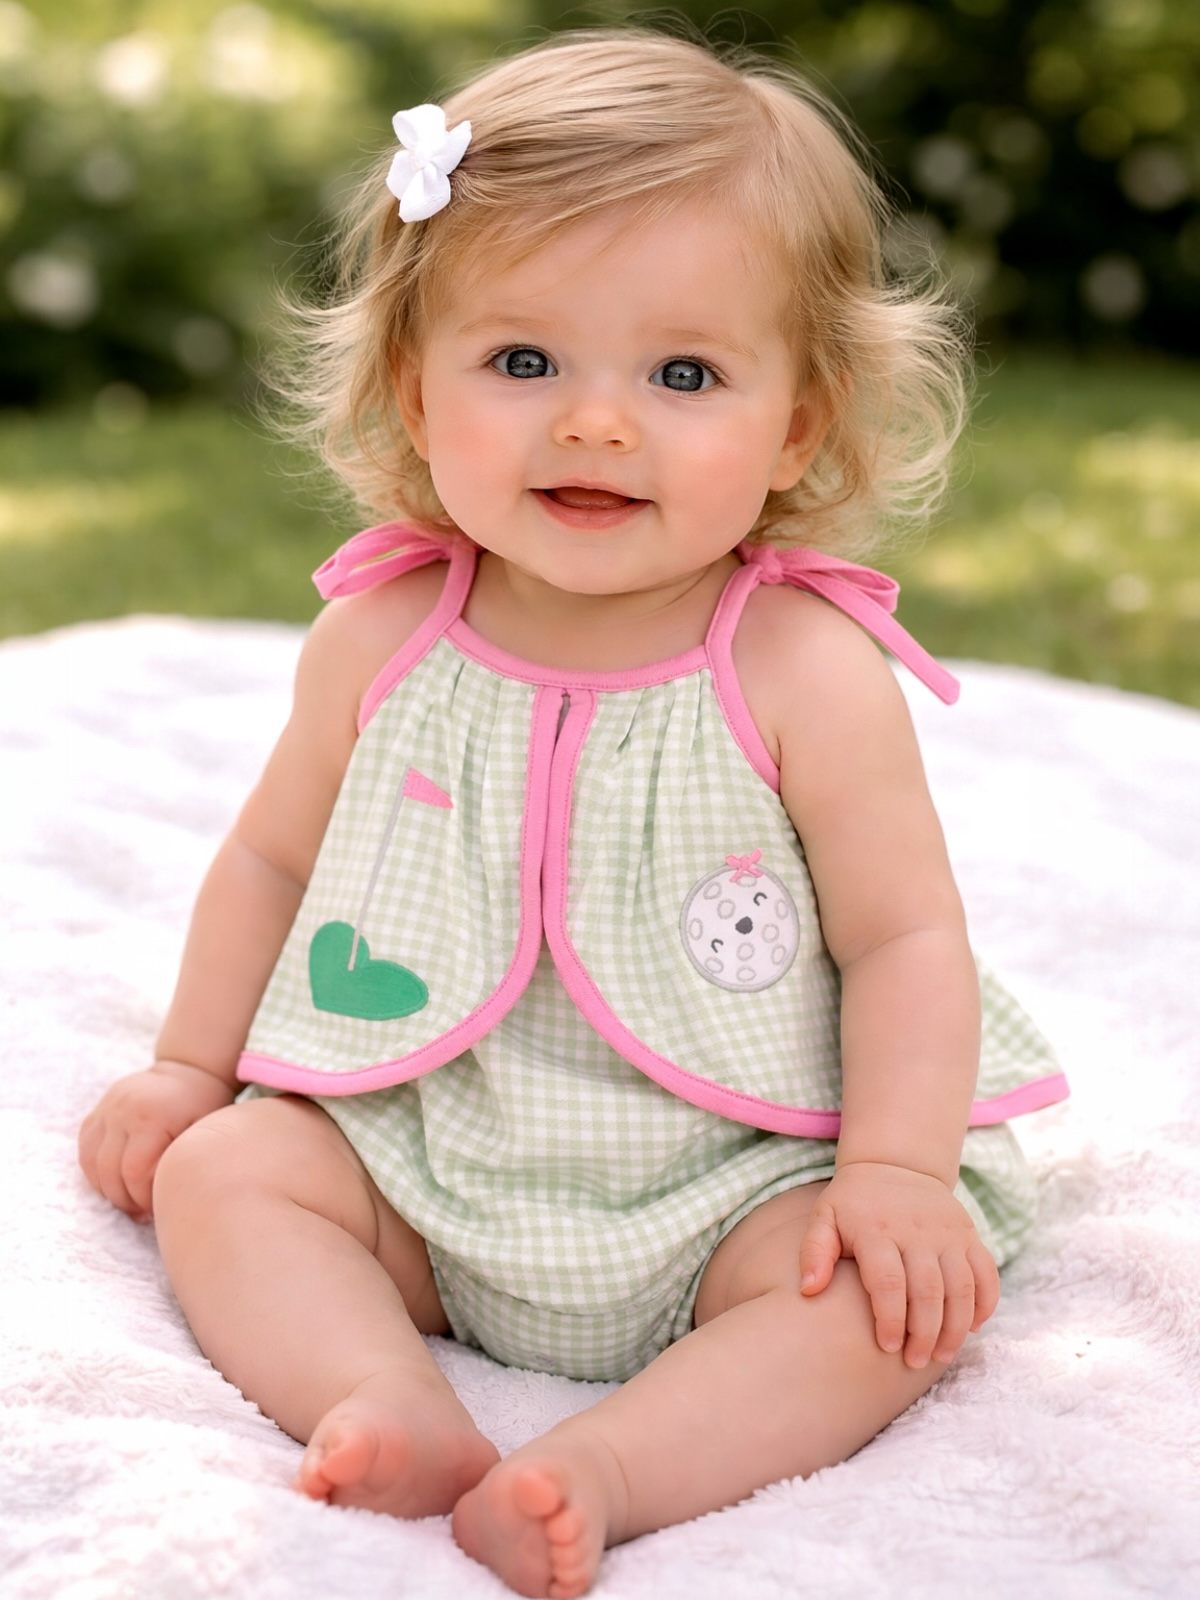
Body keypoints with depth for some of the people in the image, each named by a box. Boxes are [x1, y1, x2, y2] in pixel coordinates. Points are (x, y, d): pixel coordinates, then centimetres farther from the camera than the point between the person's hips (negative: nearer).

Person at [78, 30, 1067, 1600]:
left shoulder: (803, 672, -14)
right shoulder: (380, 641, -4)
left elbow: (904, 937, -11)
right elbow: (271, 857, 11)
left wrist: (896, 1167, -23)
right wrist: (191, 1062, 8)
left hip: (733, 1184, -3)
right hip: (424, 1167, 3)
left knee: (905, 1290, -25)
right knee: (223, 1170, -13)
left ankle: (606, 1469, -34)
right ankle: (393, 1409, -28)